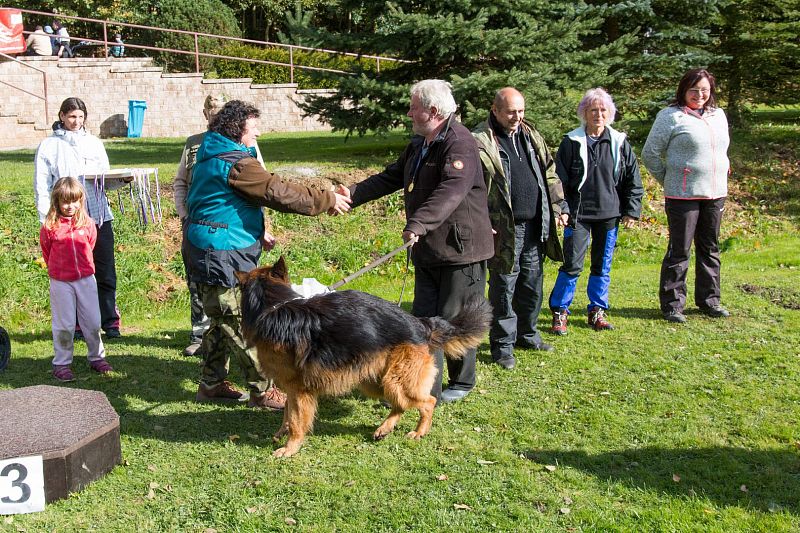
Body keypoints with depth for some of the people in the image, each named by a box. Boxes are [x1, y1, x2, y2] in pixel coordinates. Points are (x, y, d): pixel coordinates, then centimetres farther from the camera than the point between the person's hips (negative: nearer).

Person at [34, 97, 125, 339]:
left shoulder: (94, 143, 14)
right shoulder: (49, 146, 5)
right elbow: (42, 186, 2)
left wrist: (121, 180, -7)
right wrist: (47, 220, -6)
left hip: (99, 217, 2)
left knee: (105, 273, 2)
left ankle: (109, 322, 12)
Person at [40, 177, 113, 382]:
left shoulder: (87, 223, -3)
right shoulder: (49, 227, -10)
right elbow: (47, 252, 5)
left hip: (86, 279, 2)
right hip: (60, 282, -2)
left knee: (93, 322, 9)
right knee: (64, 325, 5)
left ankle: (97, 358, 25)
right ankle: (61, 364, 16)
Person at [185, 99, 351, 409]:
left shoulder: (210, 158, 16)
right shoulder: (236, 163, -17)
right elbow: (279, 193, -19)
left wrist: (257, 233, 22)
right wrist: (328, 200, -11)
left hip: (206, 252, 10)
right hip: (223, 255, -10)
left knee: (222, 320, 19)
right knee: (243, 324, -3)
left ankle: (211, 384, 28)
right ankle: (262, 391, 6)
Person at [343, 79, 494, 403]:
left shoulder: (459, 144, -18)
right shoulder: (419, 145, 15)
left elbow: (452, 191, -33)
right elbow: (391, 178, 19)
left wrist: (418, 223, -46)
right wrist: (353, 194, 7)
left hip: (460, 249, -9)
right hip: (427, 250, 9)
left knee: (454, 321, 3)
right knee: (423, 320, 8)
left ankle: (462, 383, 24)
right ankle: (426, 389, 15)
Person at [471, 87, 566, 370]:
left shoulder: (531, 136, 13)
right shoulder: (480, 141, -9)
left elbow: (549, 174, 20)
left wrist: (556, 207, 14)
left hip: (535, 227, 6)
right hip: (504, 230, -6)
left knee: (532, 285, 15)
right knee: (503, 289, 1)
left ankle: (528, 334, 31)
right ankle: (503, 344, 12)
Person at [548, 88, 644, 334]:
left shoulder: (619, 143, 6)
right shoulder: (572, 142, -3)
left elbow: (632, 179, 10)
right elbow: (559, 178, -2)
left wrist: (631, 211, 5)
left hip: (609, 214, 3)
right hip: (578, 214, -3)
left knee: (603, 265, 10)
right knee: (572, 265, -5)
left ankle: (597, 311, 23)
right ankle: (559, 312, 8)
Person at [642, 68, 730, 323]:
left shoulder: (719, 115, 12)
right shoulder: (671, 116, -7)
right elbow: (650, 153, -5)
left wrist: (721, 176, 15)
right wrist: (668, 181, 1)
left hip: (716, 194, 6)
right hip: (683, 195, -6)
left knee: (710, 249, 14)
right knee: (679, 251, -2)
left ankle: (709, 299, 26)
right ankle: (672, 305, 6)